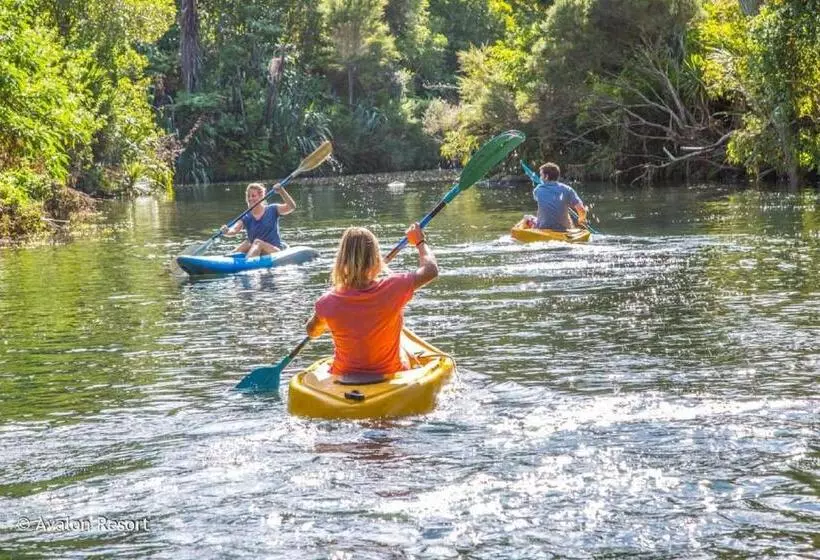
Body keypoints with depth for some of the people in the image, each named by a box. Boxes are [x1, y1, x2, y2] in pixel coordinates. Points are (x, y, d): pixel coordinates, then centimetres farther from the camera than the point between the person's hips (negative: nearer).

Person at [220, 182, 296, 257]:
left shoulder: (272, 210, 1)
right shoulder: (246, 218, 6)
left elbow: (292, 207, -13)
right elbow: (234, 231, -11)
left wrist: (281, 191, -26)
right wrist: (227, 232, -35)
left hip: (276, 251, -4)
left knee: (258, 243, -29)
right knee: (247, 243, -21)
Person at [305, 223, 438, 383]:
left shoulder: (329, 302, -17)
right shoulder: (392, 290, -23)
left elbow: (311, 331, 6)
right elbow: (431, 269, -7)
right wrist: (420, 241, 11)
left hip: (343, 377, 1)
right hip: (388, 374, -1)